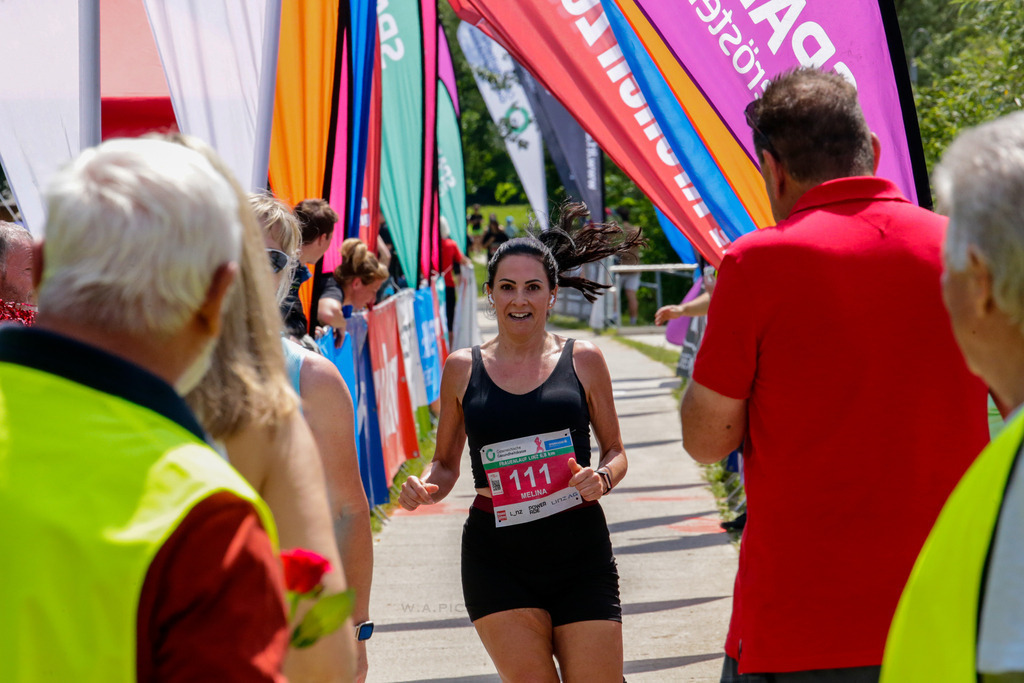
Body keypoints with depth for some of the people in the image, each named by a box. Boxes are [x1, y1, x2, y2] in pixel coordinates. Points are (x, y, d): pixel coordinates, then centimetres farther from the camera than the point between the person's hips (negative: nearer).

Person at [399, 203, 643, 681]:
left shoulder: (582, 360, 4)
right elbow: (446, 463, 13)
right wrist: (424, 488, -9)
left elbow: (615, 450, 12)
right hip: (497, 557, 0)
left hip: (579, 551, 0)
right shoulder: (463, 368, 6)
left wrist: (602, 478, -11)